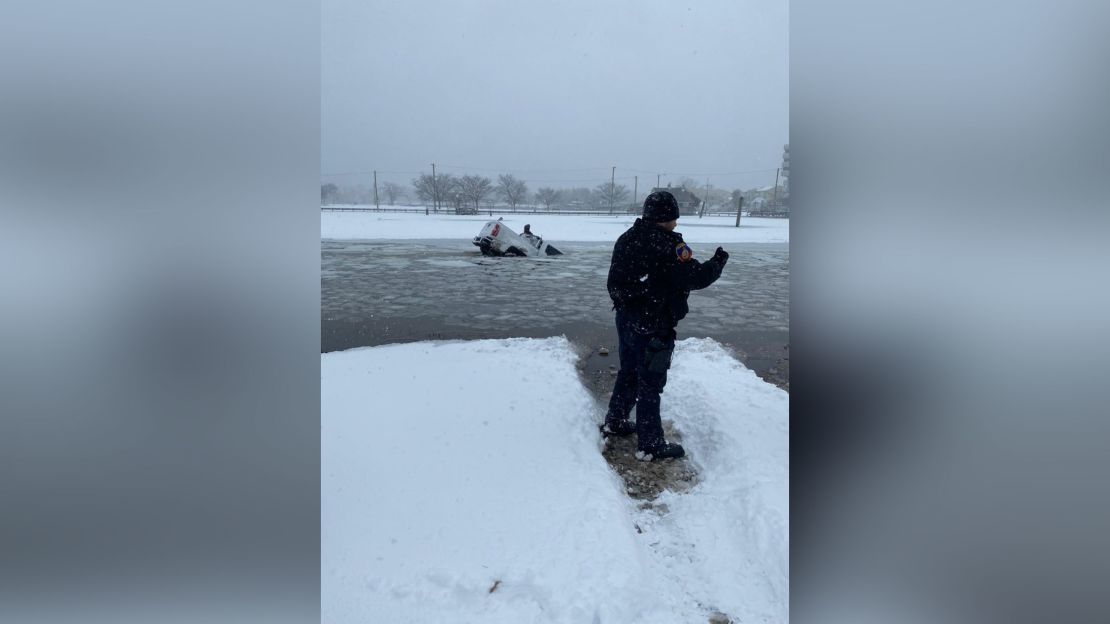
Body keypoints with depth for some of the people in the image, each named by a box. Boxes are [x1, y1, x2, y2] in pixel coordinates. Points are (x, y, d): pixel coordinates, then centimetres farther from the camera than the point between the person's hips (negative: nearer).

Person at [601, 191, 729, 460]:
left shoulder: (626, 239, 6)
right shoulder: (668, 245, -21)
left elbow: (614, 281, 16)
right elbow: (696, 277, -21)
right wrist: (718, 262, -5)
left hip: (626, 319, 8)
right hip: (653, 327, -8)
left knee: (628, 372, 23)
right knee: (650, 384, 1)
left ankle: (614, 421, 37)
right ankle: (649, 444, 10)